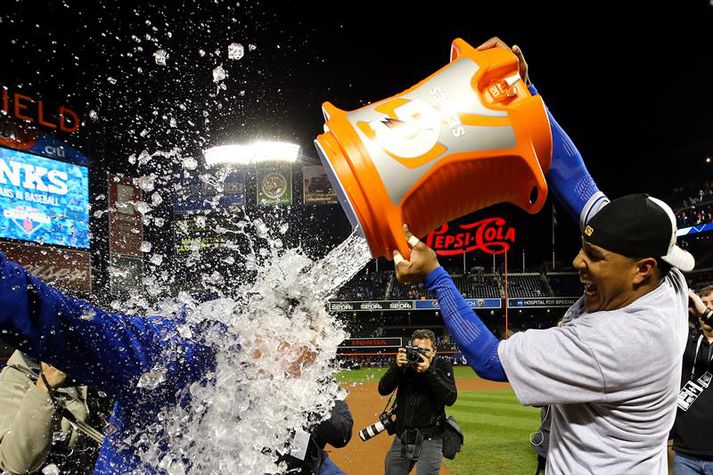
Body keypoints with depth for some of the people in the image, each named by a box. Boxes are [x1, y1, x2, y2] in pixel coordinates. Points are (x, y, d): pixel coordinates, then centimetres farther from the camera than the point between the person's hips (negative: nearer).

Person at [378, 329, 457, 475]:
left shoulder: (442, 365, -5)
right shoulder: (404, 362, -1)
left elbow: (450, 399, -17)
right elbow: (383, 390, -7)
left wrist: (429, 371, -26)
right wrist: (396, 366, -22)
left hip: (429, 440, -3)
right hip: (401, 438, 3)